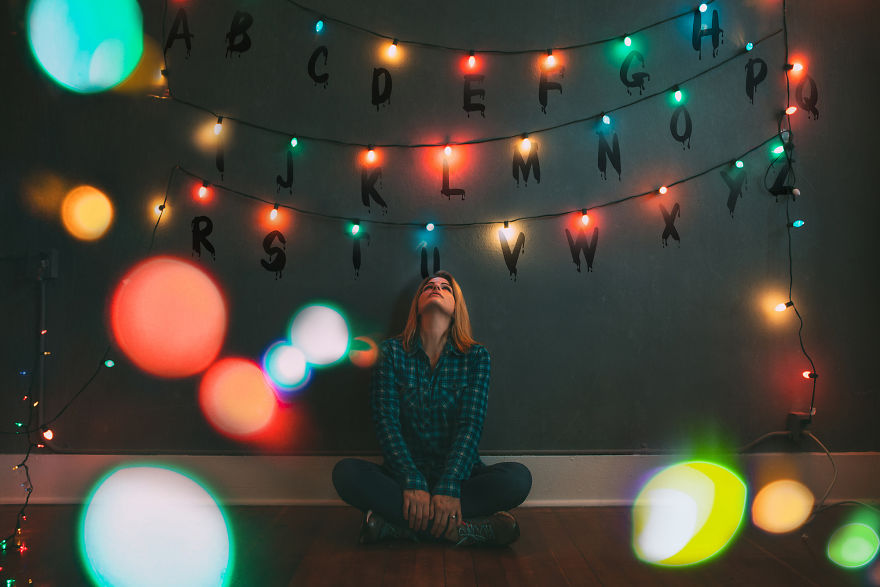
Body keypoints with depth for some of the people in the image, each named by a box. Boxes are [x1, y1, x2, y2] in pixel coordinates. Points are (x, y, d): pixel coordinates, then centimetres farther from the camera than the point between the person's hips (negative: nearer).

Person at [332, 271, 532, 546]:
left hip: (459, 474, 1)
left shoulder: (476, 357, 0)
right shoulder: (392, 351, 0)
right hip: (403, 474, 0)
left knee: (518, 477, -27)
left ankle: (394, 524, -26)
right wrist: (413, 483, -24)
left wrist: (449, 488, -26)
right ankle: (459, 529, -30)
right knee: (346, 472, -27)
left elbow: (470, 424, -10)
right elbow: (386, 421, -9)